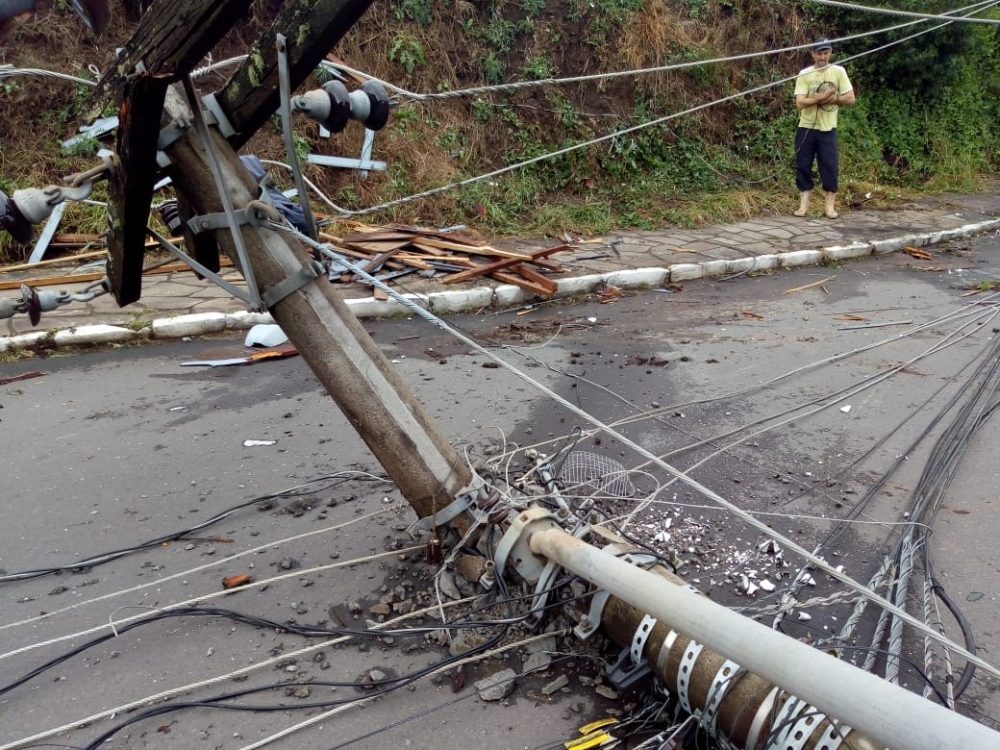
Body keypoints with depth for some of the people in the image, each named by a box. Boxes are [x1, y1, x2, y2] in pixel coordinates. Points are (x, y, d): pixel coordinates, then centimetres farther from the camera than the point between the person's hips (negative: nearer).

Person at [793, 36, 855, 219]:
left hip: (828, 129, 0)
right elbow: (800, 103, -11)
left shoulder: (838, 72, 0)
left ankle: (829, 205, 8)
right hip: (806, 128, 0)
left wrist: (824, 99, -14)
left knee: (830, 167, -1)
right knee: (803, 166, 2)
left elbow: (850, 98, -3)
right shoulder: (804, 74, -2)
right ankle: (804, 203, 11)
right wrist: (822, 97, -22)